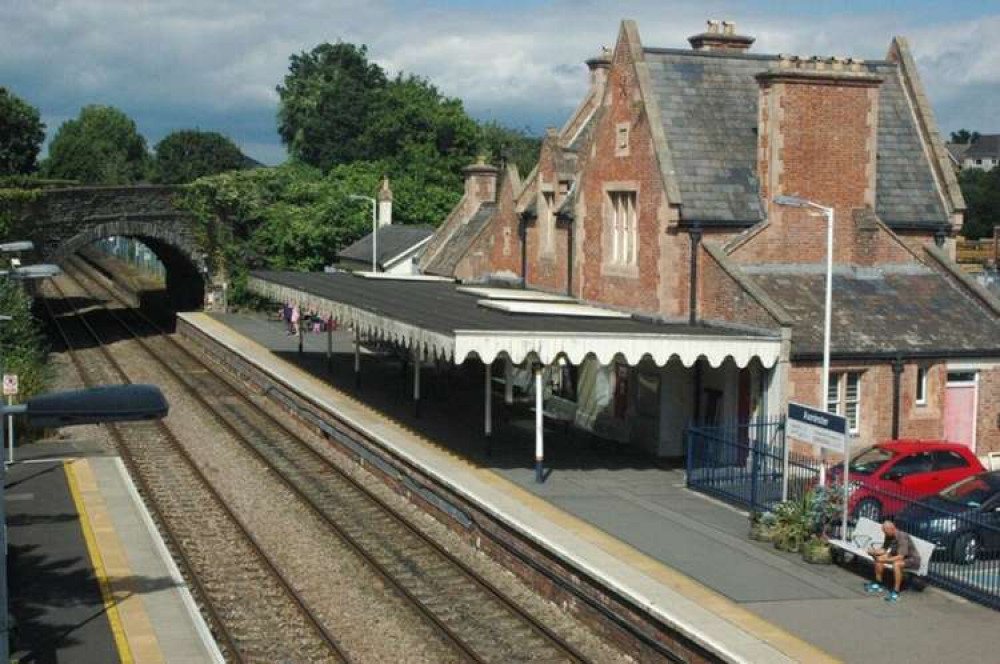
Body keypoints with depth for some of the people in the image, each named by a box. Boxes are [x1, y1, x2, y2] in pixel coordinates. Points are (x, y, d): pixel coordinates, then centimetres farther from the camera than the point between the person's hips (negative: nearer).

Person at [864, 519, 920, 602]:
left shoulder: (902, 537, -30)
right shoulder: (889, 536, -5)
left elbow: (900, 557, -36)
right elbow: (884, 550, 5)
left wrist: (885, 560, -35)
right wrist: (873, 551, -14)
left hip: (912, 559, -9)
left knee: (896, 564, -38)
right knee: (878, 558, 1)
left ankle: (896, 593, -32)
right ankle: (878, 584, 12)